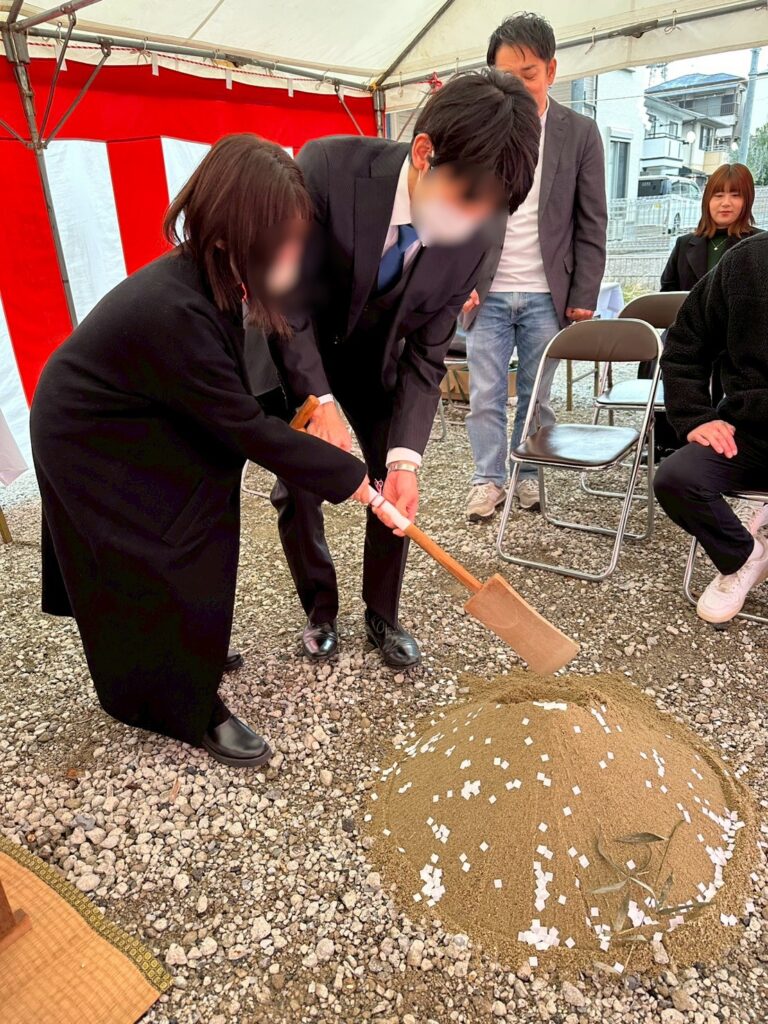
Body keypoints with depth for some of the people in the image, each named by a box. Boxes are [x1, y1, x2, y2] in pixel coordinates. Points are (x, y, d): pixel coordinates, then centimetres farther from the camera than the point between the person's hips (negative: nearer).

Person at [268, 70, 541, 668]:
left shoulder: (471, 238, -21)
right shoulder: (327, 167, -31)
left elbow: (425, 355, -16)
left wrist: (405, 457, -26)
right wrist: (318, 400, -28)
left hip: (374, 358, 2)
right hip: (294, 350, -2)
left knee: (397, 489, -2)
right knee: (298, 485, -2)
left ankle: (383, 616, 20)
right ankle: (320, 608, 22)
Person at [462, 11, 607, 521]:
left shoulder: (580, 132, 3)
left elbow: (591, 225, 3)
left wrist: (584, 299, -3)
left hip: (546, 296, 0)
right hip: (486, 292, 1)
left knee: (537, 394, 7)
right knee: (485, 395, 2)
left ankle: (528, 473, 24)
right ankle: (489, 479, 16)